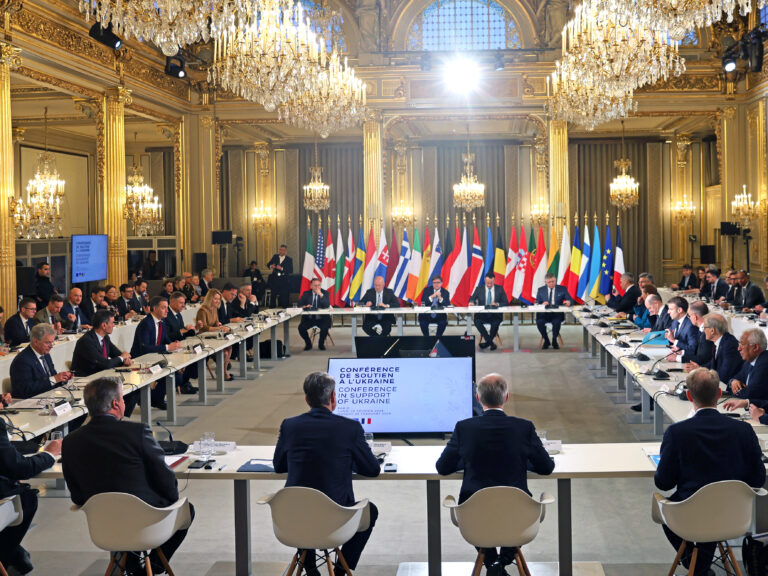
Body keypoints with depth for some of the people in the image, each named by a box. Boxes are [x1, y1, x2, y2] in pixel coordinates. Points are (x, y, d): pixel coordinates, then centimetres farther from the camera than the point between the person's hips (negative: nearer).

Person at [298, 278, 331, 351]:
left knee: (325, 328, -31)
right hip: (309, 318, 2)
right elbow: (299, 305, 5)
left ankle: (321, 344, 0)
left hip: (321, 318, -2)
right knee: (301, 328, -24)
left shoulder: (325, 293, 2)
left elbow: (327, 306, -12)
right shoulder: (306, 294, 7)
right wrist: (304, 307, -18)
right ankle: (308, 344, 5)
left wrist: (321, 295, -21)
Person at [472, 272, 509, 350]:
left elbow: (505, 303, 5)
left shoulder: (500, 289, 9)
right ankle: (491, 342, -18)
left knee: (496, 322, -35)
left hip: (495, 315, -1)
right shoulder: (479, 289, 9)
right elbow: (472, 299, 5)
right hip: (482, 314, 1)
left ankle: (486, 342, -12)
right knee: (477, 321, -32)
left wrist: (497, 304, -15)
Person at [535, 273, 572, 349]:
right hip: (544, 314, 1)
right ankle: (546, 340, -6)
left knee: (556, 322, -35)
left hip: (557, 314, -1)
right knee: (539, 322, -31)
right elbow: (537, 303, 9)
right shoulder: (540, 290, 12)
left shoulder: (562, 289, 10)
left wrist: (568, 302, -21)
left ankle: (554, 340, -7)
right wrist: (542, 304, -14)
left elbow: (570, 301, 4)